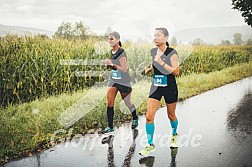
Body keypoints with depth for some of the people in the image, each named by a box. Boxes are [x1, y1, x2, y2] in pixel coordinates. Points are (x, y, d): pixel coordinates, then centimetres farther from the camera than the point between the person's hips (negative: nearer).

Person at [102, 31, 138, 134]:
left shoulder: (121, 53, -18)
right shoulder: (112, 52, 5)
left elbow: (124, 69, -21)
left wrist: (112, 64, -28)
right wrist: (108, 65, 0)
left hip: (123, 82, -6)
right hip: (113, 80, 6)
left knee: (127, 103, 11)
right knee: (109, 102, -7)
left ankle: (135, 119, 41)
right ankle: (110, 128, -3)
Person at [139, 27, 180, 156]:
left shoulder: (172, 52, -15)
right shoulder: (153, 51, 2)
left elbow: (176, 72, -21)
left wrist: (161, 63, -27)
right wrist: (150, 68, 5)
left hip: (170, 87, -4)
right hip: (156, 87, 4)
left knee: (171, 115, 15)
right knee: (149, 116, -7)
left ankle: (174, 135, 45)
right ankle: (150, 145, 6)